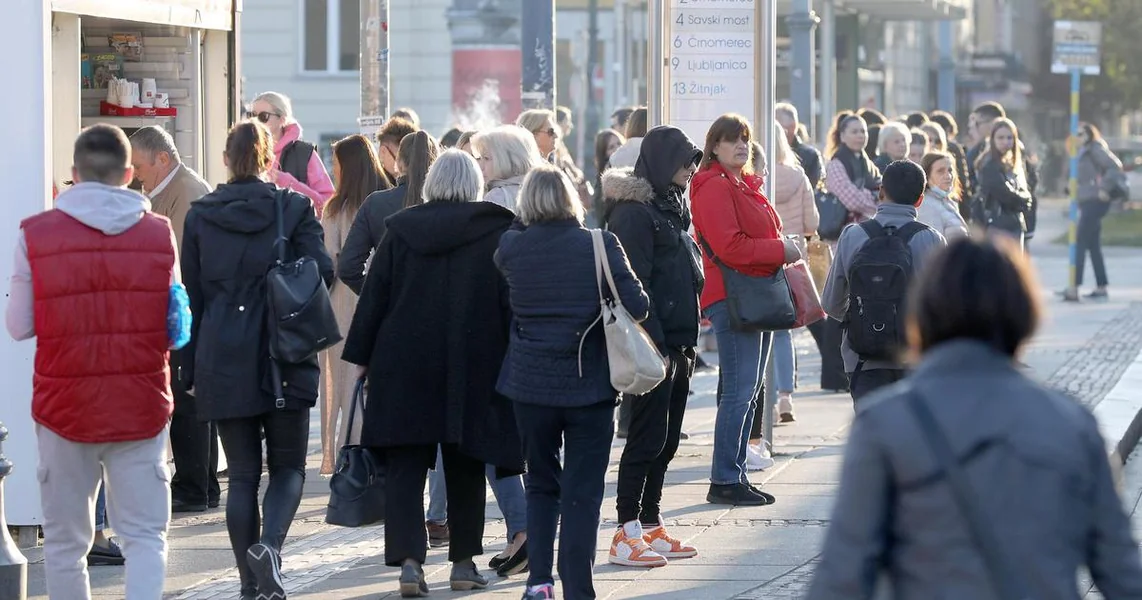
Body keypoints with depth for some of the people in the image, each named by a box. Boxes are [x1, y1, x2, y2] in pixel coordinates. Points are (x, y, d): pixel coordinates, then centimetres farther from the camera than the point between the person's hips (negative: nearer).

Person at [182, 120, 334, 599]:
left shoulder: (200, 216, 3)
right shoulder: (293, 208, -3)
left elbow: (191, 293, 5)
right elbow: (322, 272, -6)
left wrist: (190, 369, 9)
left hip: (222, 359, 2)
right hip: (285, 360, -2)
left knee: (242, 474, 7)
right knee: (288, 467, 8)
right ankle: (270, 546, -19)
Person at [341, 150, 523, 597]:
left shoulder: (400, 229, 1)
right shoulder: (497, 231, -3)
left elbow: (374, 296, 3)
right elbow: (511, 303, -3)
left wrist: (362, 357, 8)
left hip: (404, 365, 0)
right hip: (473, 370, 0)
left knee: (405, 466, 1)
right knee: (465, 467, 12)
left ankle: (409, 560, -13)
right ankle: (464, 562, 16)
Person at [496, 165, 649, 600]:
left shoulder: (510, 248, -4)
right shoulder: (600, 245, -9)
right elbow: (637, 307, -12)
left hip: (530, 384, 2)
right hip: (589, 385, -2)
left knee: (541, 485, 17)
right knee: (583, 492, 2)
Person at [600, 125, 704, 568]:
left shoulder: (671, 206, 17)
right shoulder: (634, 212, -13)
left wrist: (687, 343, 16)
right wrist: (655, 346, -22)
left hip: (676, 344, 9)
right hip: (653, 346, -9)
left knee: (666, 440, 11)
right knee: (647, 439, -7)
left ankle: (650, 526, 18)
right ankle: (627, 535, -5)